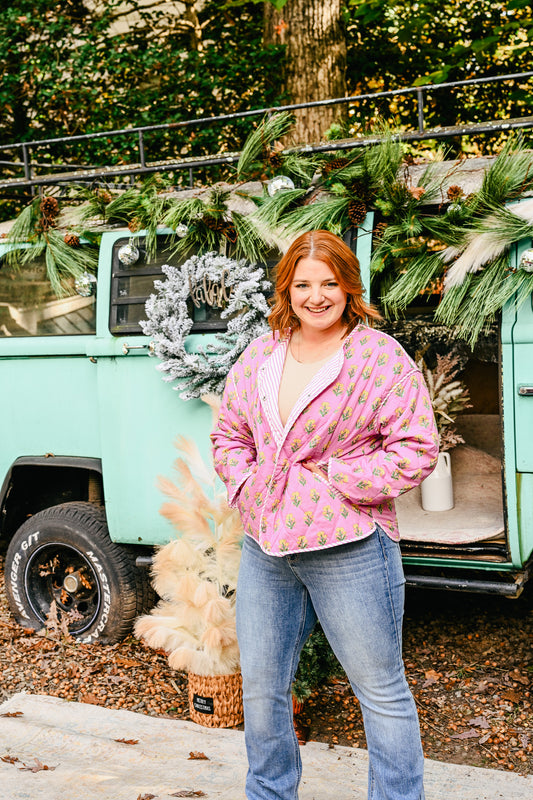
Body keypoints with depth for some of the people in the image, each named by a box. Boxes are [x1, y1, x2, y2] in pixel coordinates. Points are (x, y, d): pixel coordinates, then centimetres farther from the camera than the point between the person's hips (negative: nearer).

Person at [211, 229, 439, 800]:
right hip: (263, 547, 5)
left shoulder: (380, 356, -8)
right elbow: (228, 433, 17)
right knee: (260, 688, 17)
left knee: (381, 691, 7)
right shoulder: (259, 355, 8)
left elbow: (416, 450, -11)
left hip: (349, 549, -5)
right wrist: (245, 481, -1)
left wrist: (333, 476, -14)